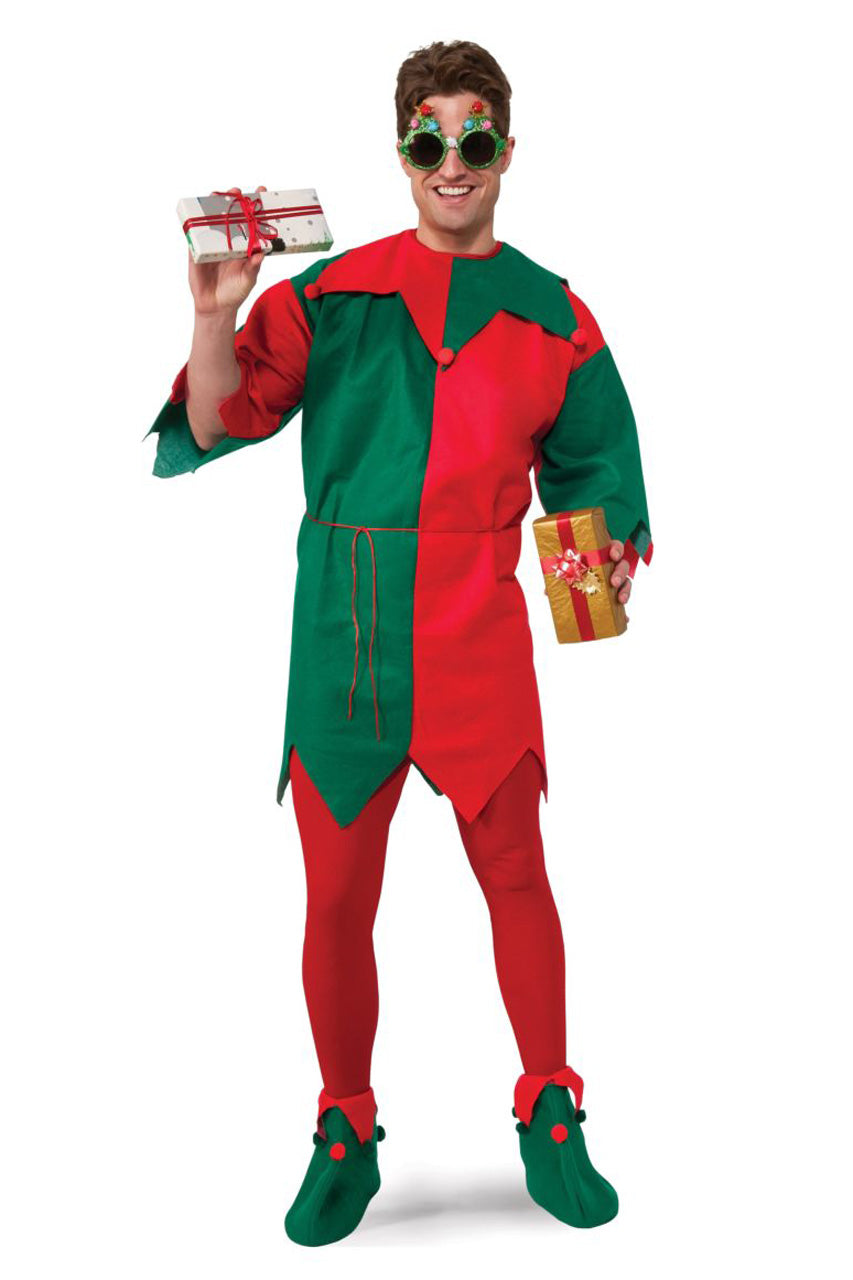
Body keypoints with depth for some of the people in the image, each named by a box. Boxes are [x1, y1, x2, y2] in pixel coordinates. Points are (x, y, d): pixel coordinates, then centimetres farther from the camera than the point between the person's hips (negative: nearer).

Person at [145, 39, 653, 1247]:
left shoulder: (552, 319, 7)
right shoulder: (331, 296, 4)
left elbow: (593, 468, 12)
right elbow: (217, 426, -1)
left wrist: (610, 550, -8)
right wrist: (216, 316, -16)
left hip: (478, 637, 0)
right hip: (344, 634, 0)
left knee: (515, 877, 6)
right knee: (337, 899, 6)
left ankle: (550, 1122, 26)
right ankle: (345, 1137, 25)